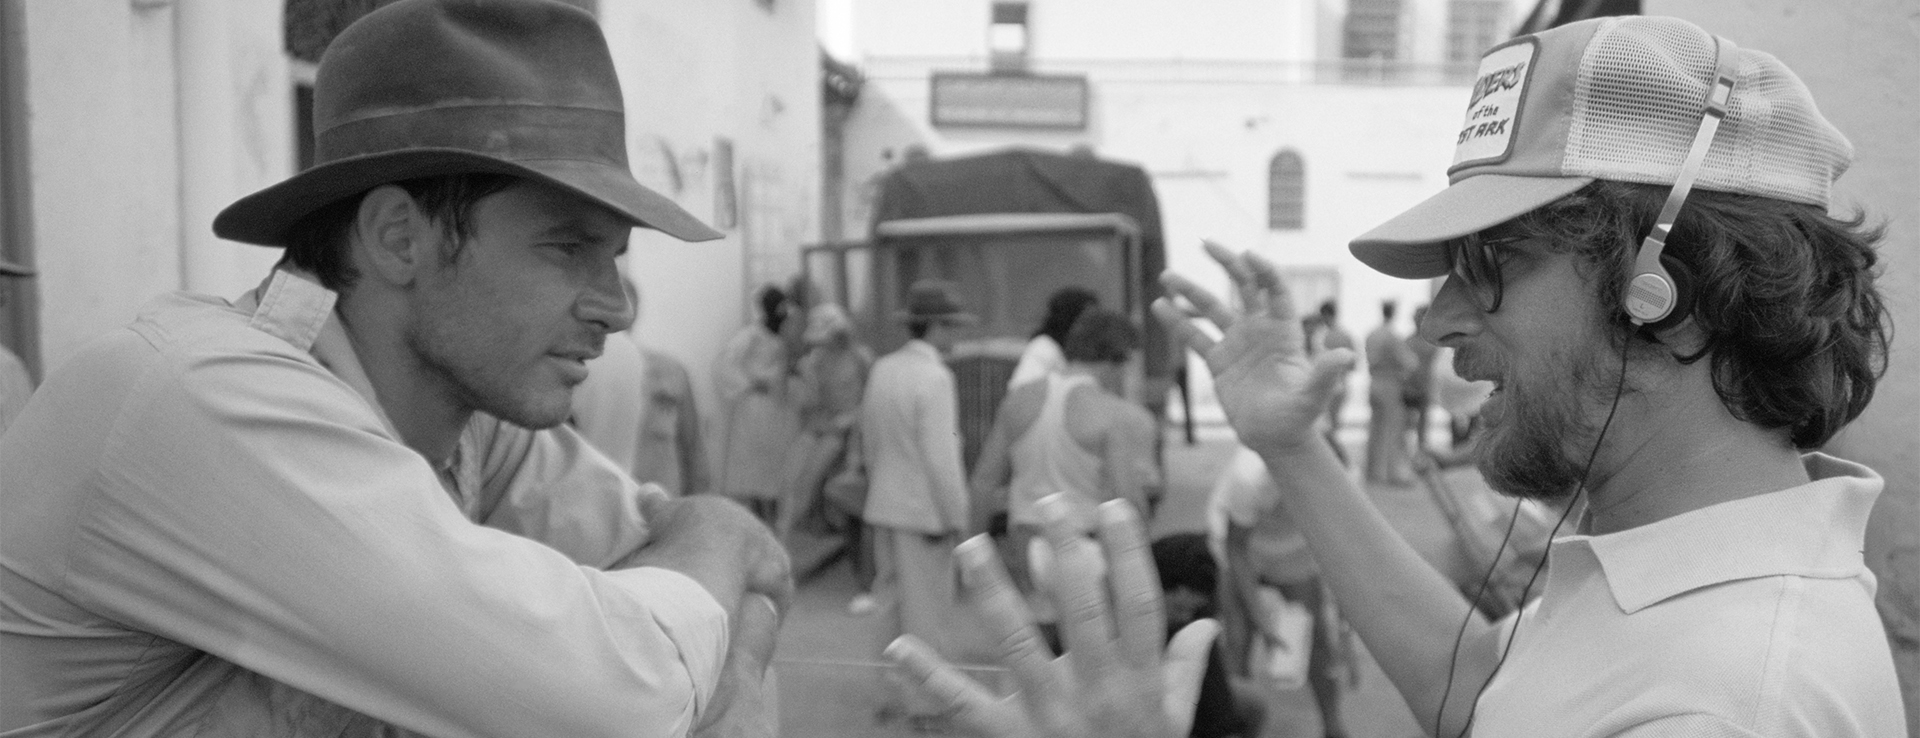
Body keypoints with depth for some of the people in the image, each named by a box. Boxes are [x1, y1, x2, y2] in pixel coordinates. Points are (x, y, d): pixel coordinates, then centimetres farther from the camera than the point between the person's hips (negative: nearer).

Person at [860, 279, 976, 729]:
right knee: (929, 611, 3)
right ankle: (926, 704, 11)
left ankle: (896, 696, 26)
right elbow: (941, 455, -20)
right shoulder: (934, 377, -19)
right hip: (924, 511, -8)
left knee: (893, 604, 16)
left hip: (884, 506, 8)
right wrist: (955, 517, -12)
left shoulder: (882, 370, 4)